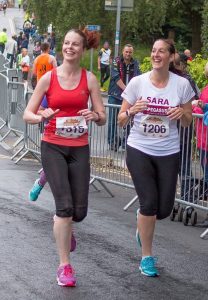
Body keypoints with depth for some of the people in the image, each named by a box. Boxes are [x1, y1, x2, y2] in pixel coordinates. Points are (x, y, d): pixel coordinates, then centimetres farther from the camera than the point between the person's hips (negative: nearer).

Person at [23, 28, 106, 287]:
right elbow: (27, 114, -1)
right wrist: (41, 117, -22)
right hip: (53, 147, -2)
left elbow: (102, 118, 1)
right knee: (65, 205, -13)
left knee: (79, 211, 1)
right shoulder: (48, 78, -2)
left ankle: (64, 228, 40)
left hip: (79, 148, 2)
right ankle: (64, 266, -3)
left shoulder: (89, 79, 0)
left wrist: (95, 115, -22)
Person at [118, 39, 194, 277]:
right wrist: (132, 110, -21)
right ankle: (147, 257, 10)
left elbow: (187, 123, 7)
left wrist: (182, 113, -15)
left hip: (168, 153, 2)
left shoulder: (182, 85, -4)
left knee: (164, 209, 3)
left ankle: (143, 222, 40)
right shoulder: (138, 82, -5)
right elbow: (121, 120, 0)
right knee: (149, 204, -8)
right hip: (139, 150, -1)